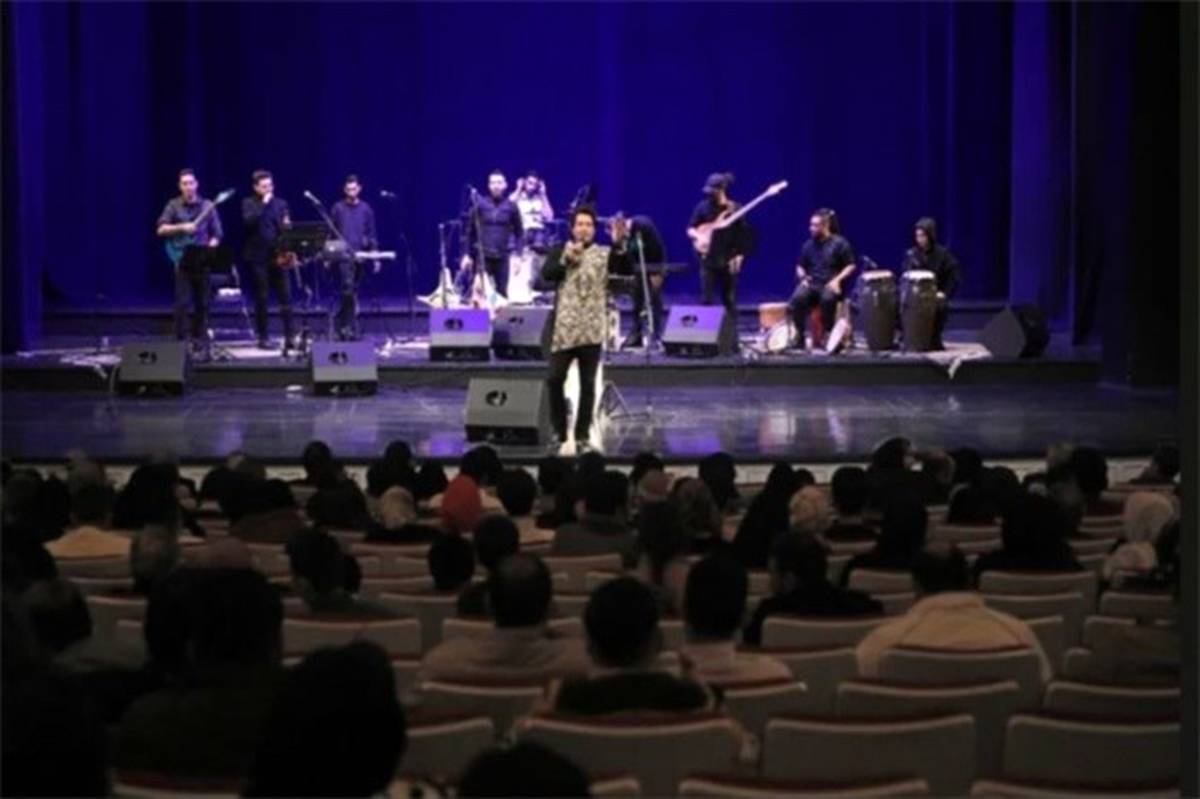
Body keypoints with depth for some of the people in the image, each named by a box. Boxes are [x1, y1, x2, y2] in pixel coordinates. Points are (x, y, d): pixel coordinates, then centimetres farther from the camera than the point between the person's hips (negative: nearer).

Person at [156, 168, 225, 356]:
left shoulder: (207, 206, 7)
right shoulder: (173, 205, 5)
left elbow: (217, 233, 7)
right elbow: (161, 229, -2)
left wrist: (210, 247, -11)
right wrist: (181, 227, -15)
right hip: (182, 259, -1)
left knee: (202, 303, 4)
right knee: (182, 303, -8)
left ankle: (200, 340, 13)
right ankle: (180, 341, -3)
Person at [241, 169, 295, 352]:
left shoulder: (281, 203, 13)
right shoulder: (249, 203, 3)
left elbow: (287, 227, 12)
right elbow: (249, 221, -16)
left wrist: (287, 225, -10)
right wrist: (263, 204, -13)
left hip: (278, 255, 3)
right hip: (258, 257, -3)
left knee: (285, 296, -3)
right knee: (261, 298, 0)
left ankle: (289, 336, -2)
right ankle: (263, 337, 7)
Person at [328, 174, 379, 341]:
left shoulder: (366, 209, 8)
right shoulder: (338, 208, 3)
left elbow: (371, 234, 10)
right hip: (343, 255, -3)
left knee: (353, 290, 7)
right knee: (348, 289, -15)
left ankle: (341, 321, 19)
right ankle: (351, 327, -12)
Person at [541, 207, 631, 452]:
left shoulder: (604, 254, 4)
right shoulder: (560, 251, 8)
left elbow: (625, 270, -13)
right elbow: (546, 274, -7)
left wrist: (619, 245, -27)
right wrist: (567, 260, -17)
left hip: (591, 329, -1)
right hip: (563, 328, 1)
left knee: (587, 384, 2)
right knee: (554, 379, -2)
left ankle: (583, 435, 10)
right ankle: (559, 431, 13)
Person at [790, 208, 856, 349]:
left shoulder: (839, 243, -1)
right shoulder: (809, 244, 11)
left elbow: (850, 266, -1)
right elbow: (800, 266, 21)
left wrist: (837, 279, -15)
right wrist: (803, 277, -1)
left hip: (831, 284, -3)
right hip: (812, 283, 3)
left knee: (827, 298, -38)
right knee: (797, 298, -29)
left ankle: (826, 335, -21)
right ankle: (799, 336, -18)